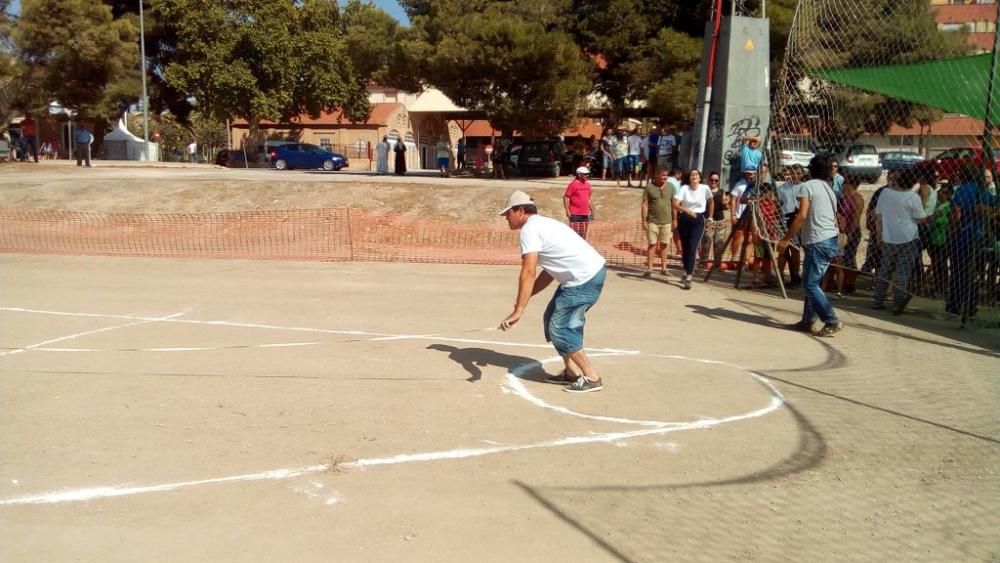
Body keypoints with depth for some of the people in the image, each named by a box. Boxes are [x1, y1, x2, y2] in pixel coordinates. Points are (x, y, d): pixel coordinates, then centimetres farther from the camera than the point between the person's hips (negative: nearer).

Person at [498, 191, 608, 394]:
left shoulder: (529, 229, -11)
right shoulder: (542, 224, 20)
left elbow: (528, 273, -22)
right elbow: (549, 272, 19)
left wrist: (518, 311, -24)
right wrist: (525, 297, 11)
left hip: (584, 279, -10)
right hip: (593, 271, 10)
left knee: (560, 328, -3)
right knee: (553, 319, 17)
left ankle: (592, 378, 4)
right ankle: (571, 371, 23)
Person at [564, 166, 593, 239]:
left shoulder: (587, 184, 12)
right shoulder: (573, 184, -10)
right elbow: (566, 197, -10)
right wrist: (567, 211, -15)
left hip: (585, 214, 7)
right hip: (575, 214, -7)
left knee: (583, 235, 12)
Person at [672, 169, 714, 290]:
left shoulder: (705, 188, -6)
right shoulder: (684, 188, -6)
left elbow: (711, 202, 11)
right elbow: (675, 204, -15)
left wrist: (710, 217, 13)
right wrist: (686, 210, -31)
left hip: (698, 220, -2)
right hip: (684, 219, 2)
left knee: (692, 248, -12)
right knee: (684, 248, 11)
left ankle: (688, 277, -15)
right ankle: (687, 271, 31)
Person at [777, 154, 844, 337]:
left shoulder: (807, 186, -5)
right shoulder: (829, 189, 20)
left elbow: (802, 216, -15)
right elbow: (835, 218, 22)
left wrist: (785, 239, -12)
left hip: (818, 242, -9)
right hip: (831, 240, 9)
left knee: (810, 284, -6)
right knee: (811, 282, 15)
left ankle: (832, 322, -6)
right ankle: (808, 320, 17)